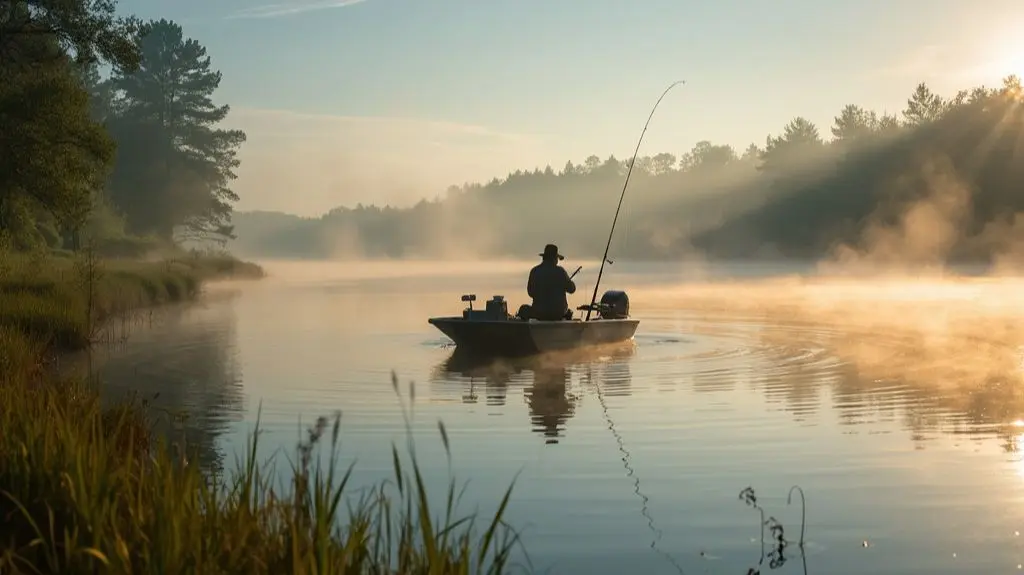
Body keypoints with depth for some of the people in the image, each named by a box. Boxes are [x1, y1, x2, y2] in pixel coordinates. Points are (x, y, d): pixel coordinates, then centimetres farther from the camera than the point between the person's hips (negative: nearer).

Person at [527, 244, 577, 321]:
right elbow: (571, 289, -2)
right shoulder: (559, 271, -10)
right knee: (568, 313, 31)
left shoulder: (534, 271, -2)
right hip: (558, 312, -2)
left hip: (539, 312, 2)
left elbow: (530, 293, 5)